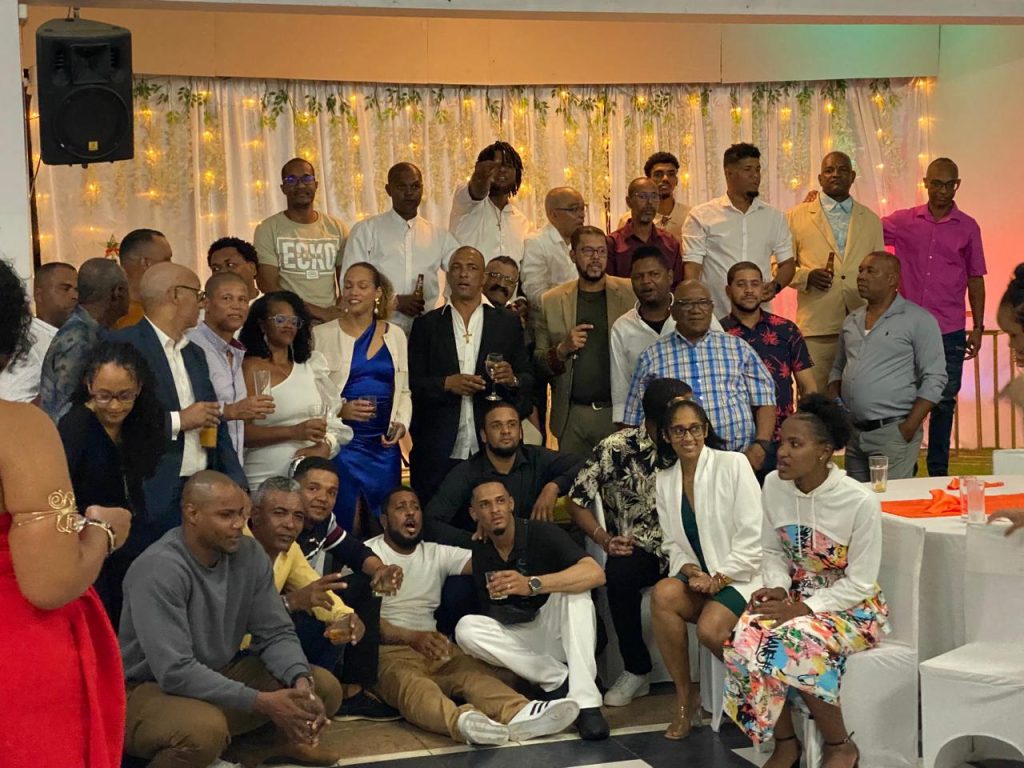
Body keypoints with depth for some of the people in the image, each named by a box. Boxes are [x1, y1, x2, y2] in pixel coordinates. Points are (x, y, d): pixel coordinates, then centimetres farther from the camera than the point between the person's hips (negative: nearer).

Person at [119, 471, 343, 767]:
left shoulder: (249, 554, -5)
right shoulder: (158, 570, -26)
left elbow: (276, 634, -2)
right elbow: (175, 673, -30)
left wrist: (302, 682, -24)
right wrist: (262, 702, -32)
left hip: (220, 675, 7)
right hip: (150, 690, -7)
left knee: (324, 687, -7)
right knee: (206, 728, -39)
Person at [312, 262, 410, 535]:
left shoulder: (394, 334, 9)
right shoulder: (322, 334, 0)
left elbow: (403, 390, 14)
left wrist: (401, 423, -3)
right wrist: (340, 410, -16)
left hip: (384, 444, 3)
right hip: (342, 440, -3)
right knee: (343, 523, 0)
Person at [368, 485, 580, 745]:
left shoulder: (436, 553, 18)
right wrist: (411, 636, -24)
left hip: (432, 645, 4)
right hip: (387, 649, -4)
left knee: (472, 671, -27)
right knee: (409, 682, -37)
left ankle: (518, 714, -56)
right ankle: (461, 721, -66)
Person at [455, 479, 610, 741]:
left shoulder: (542, 533, -14)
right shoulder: (480, 553, 1)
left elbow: (595, 573, -31)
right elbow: (491, 612, 9)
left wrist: (532, 585, -42)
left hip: (560, 632, -4)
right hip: (521, 637, 4)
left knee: (573, 588, -32)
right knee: (466, 628, -21)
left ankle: (586, 702, -36)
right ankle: (559, 680, -17)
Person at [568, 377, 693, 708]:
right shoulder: (616, 448, -4)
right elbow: (577, 499, 1)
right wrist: (605, 539, -13)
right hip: (638, 549, -1)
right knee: (618, 575, -35)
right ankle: (636, 670, -10)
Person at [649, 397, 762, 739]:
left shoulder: (733, 464, -6)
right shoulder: (664, 480, 9)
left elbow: (753, 535, -10)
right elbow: (673, 544, 11)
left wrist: (720, 578, -15)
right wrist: (689, 570, -10)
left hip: (740, 576, -4)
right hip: (699, 576, 4)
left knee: (711, 629, -31)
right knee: (663, 593, -28)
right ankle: (684, 700, -15)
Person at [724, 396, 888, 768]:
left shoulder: (859, 501, -20)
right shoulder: (774, 486, -5)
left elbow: (860, 583, -15)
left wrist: (805, 608, -23)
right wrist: (777, 588, -12)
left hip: (853, 606, -4)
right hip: (796, 596, 5)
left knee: (795, 645, -33)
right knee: (746, 640, -26)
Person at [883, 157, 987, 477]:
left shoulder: (968, 228, 4)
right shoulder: (902, 221, 4)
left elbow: (975, 279, 8)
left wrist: (978, 327, 5)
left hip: (949, 332, 0)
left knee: (943, 402, 6)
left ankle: (938, 471, 17)